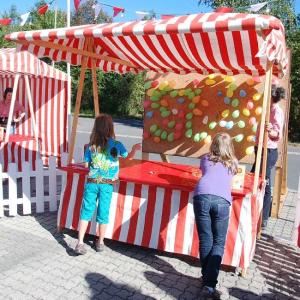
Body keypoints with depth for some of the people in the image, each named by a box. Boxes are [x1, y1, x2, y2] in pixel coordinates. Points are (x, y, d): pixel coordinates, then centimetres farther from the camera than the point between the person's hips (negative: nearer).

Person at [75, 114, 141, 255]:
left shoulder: (91, 145, -3)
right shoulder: (116, 145, -5)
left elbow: (86, 165, 1)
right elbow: (129, 157, 11)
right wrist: (135, 149, 31)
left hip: (92, 182, 1)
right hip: (107, 185, -1)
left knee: (86, 212, 8)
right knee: (103, 214, 11)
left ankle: (80, 243, 5)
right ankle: (100, 243, 26)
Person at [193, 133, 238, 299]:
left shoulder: (206, 159, 27)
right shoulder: (233, 163, 27)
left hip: (202, 196, 1)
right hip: (221, 200, 0)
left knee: (205, 240, 12)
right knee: (219, 243, 7)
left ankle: (207, 278, 20)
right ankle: (209, 285, -3)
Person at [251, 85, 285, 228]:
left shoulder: (277, 111, -13)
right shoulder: (271, 110, 14)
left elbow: (278, 135, -18)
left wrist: (270, 130, -36)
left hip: (268, 152, -10)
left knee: (264, 185, -5)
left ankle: (263, 220, 5)